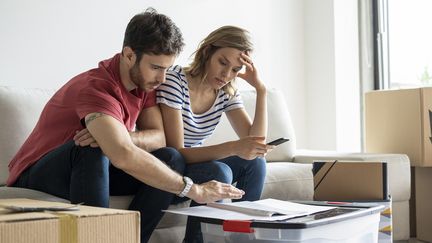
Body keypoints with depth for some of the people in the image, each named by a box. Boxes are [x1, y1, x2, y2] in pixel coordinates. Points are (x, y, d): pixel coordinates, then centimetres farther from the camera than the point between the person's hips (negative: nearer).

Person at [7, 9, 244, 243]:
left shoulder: (144, 80, -4)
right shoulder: (96, 88, -30)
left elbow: (158, 136, -10)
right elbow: (124, 156, -44)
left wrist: (121, 139, -32)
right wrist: (193, 190, -39)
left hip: (92, 171, 7)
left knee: (171, 158, -14)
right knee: (91, 150, -38)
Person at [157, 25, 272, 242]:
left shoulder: (227, 93, -2)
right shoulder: (175, 81, -22)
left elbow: (255, 141, -9)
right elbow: (176, 152, -27)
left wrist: (261, 90, -16)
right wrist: (232, 148, -39)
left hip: (195, 161, 6)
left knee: (255, 162, -12)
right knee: (219, 172, -29)